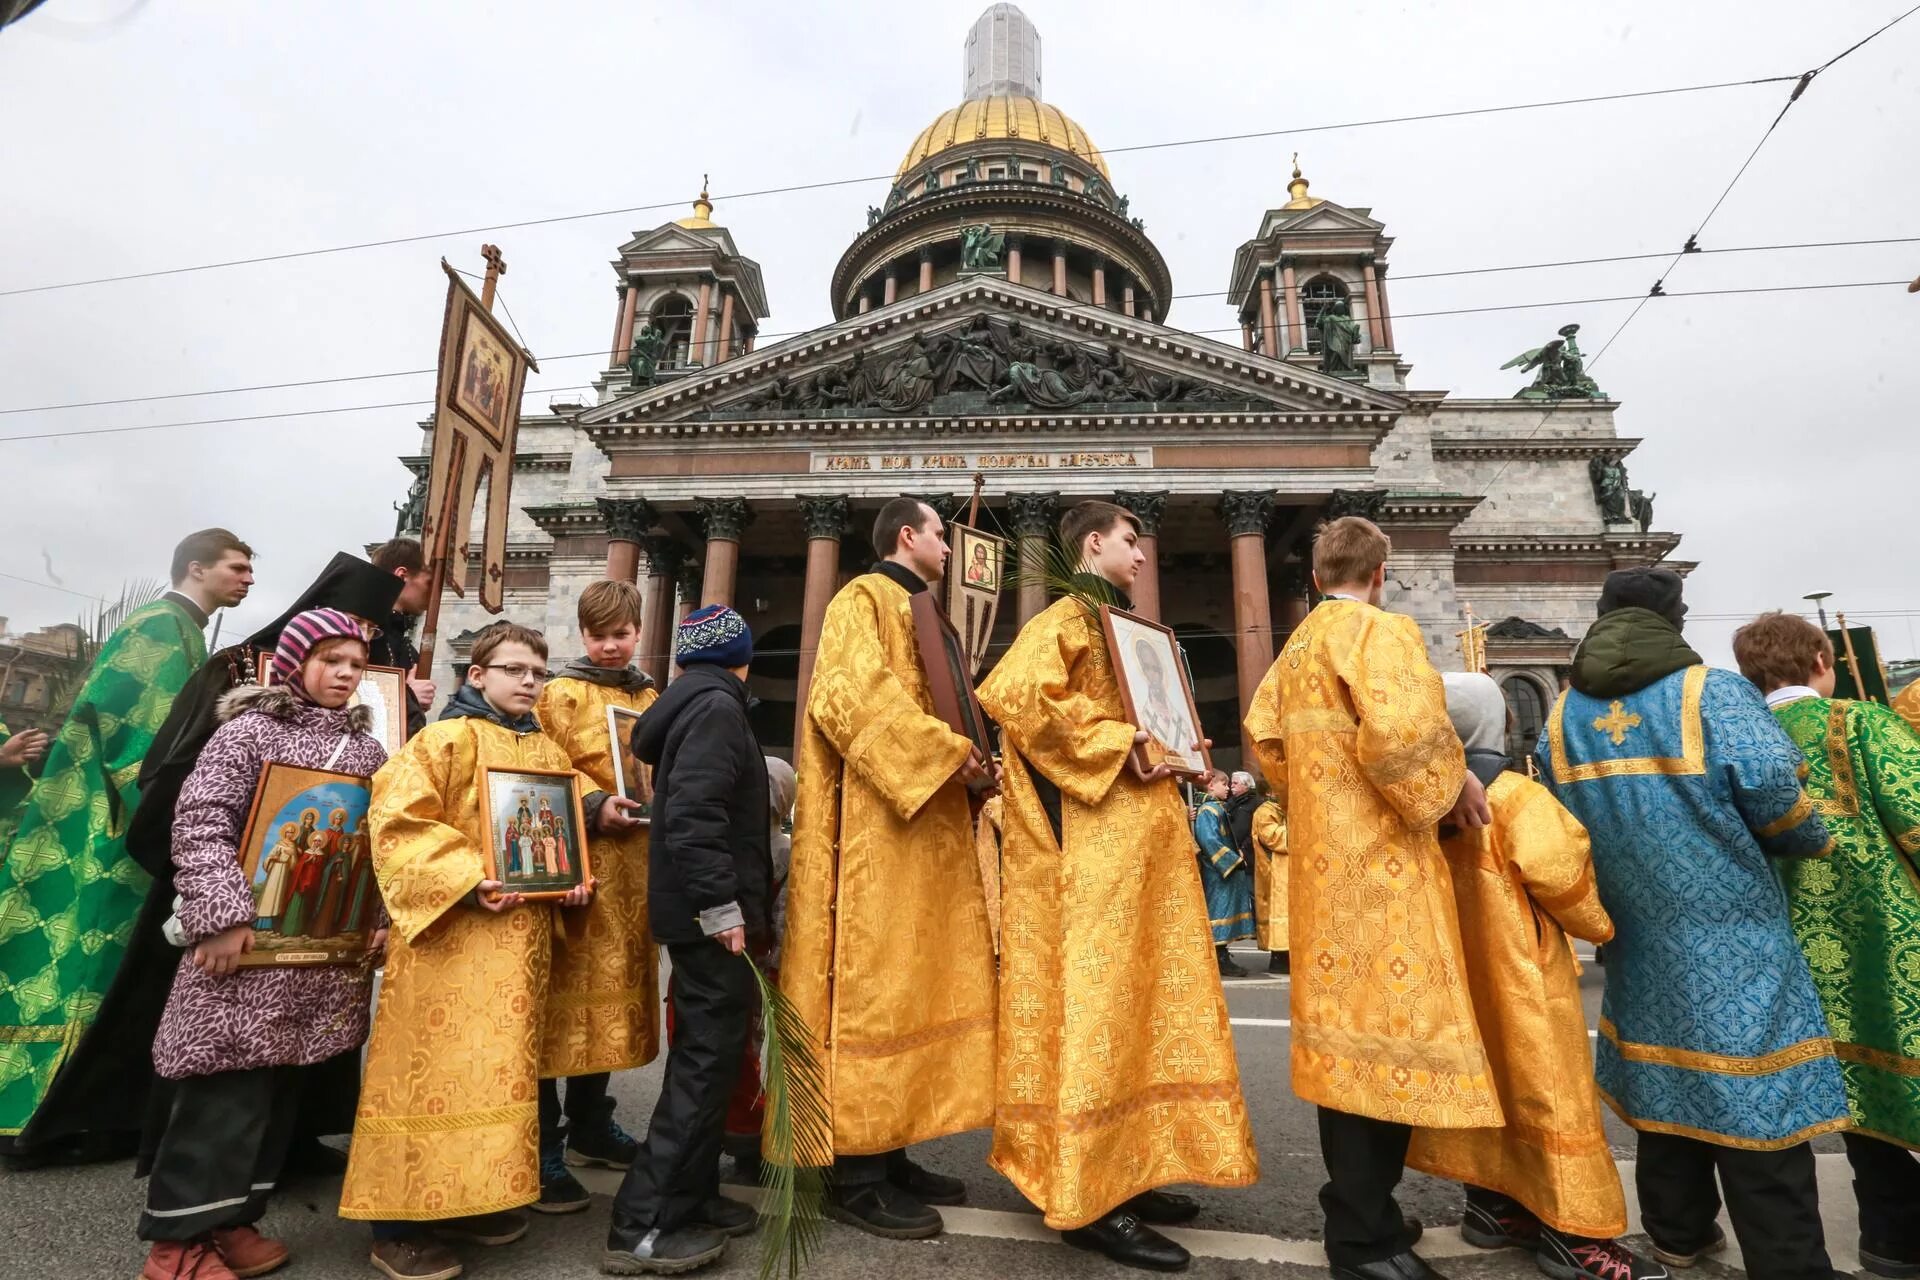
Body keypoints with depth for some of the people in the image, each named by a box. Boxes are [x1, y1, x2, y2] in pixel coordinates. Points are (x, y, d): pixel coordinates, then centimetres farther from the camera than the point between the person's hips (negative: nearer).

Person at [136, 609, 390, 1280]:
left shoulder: (367, 749, 10)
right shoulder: (250, 729, -5)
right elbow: (200, 822, -12)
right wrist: (221, 916, -20)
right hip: (250, 944, -5)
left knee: (278, 1088, 13)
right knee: (228, 1091, -1)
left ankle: (228, 1220, 28)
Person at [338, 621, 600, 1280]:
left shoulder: (550, 752, 12)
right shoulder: (446, 739, -7)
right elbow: (396, 820, -15)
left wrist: (576, 879, 2)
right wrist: (466, 878, -23)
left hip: (523, 933, 7)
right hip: (450, 930, -6)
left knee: (502, 1064, 13)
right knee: (439, 1065, -1)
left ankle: (469, 1199, 28)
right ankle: (400, 1224, 13)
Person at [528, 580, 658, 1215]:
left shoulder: (651, 698, 14)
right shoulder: (562, 694, -3)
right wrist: (594, 807, -22)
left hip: (635, 863, 6)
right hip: (578, 861, -6)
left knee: (618, 987, 14)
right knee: (565, 993, -4)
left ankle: (589, 1122, 31)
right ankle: (543, 1146, 9)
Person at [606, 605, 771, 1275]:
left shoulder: (693, 703, 16)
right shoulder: (716, 706, -14)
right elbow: (692, 814, -25)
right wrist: (722, 908, -23)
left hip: (696, 916, 10)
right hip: (709, 918, -10)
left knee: (706, 1056, 17)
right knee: (707, 1061, -2)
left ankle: (690, 1196, 29)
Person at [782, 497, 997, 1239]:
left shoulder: (919, 614, 23)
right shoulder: (863, 600, -5)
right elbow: (852, 696, -21)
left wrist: (967, 755, 8)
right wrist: (945, 751, -22)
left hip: (925, 824, 10)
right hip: (877, 828, -10)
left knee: (914, 984, 11)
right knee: (872, 986, -5)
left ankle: (887, 1151, 21)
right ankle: (855, 1174, 5)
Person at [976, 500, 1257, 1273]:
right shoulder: (1066, 618, -7)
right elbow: (1024, 696, -25)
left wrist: (1173, 748, 10)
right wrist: (1118, 745, -21)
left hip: (1136, 840, 10)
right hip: (1090, 843, -10)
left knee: (1134, 999, 13)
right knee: (1093, 1001, -6)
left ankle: (1121, 1168, 24)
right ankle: (1089, 1196, 4)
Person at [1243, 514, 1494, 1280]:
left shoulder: (1298, 646, 15)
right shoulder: (1381, 630, -11)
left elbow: (1265, 730, 17)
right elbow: (1400, 729, -26)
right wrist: (1454, 780, -9)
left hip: (1327, 858, 9)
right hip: (1377, 860, -9)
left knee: (1346, 1026, 15)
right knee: (1381, 1027, -2)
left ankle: (1359, 1210, 28)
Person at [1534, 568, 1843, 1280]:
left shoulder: (1563, 714, 4)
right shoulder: (1712, 691, -10)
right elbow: (1775, 793, -17)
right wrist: (1815, 843, 4)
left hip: (1637, 935, 5)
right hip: (1730, 936, -5)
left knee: (1666, 1082, 18)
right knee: (1756, 1108, 2)